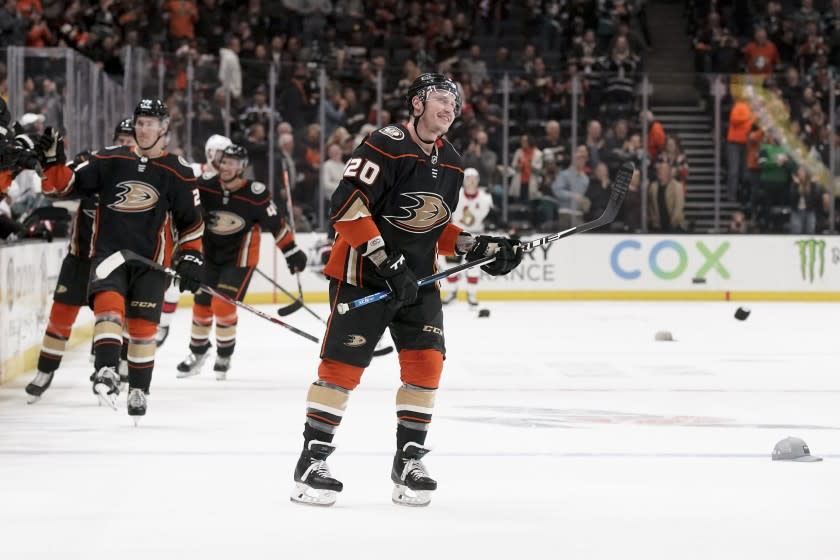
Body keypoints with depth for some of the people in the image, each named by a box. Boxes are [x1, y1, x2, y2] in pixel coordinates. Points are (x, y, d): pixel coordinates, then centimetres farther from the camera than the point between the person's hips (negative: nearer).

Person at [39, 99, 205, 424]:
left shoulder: (178, 172, 0)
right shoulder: (110, 160, 2)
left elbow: (191, 221, 7)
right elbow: (66, 184, 3)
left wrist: (192, 257, 0)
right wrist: (53, 159, -13)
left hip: (151, 261, 0)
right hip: (109, 250, 0)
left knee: (142, 326, 1)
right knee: (108, 303, -26)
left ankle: (138, 392, 17)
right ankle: (106, 371, -36)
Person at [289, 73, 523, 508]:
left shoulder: (451, 164, 10)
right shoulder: (385, 146, -16)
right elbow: (346, 207, -23)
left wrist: (477, 247, 4)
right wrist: (386, 262, -26)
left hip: (417, 277, 7)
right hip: (362, 272, -7)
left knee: (426, 361, -3)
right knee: (343, 364, -7)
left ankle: (408, 460, 9)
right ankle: (311, 461, 2)